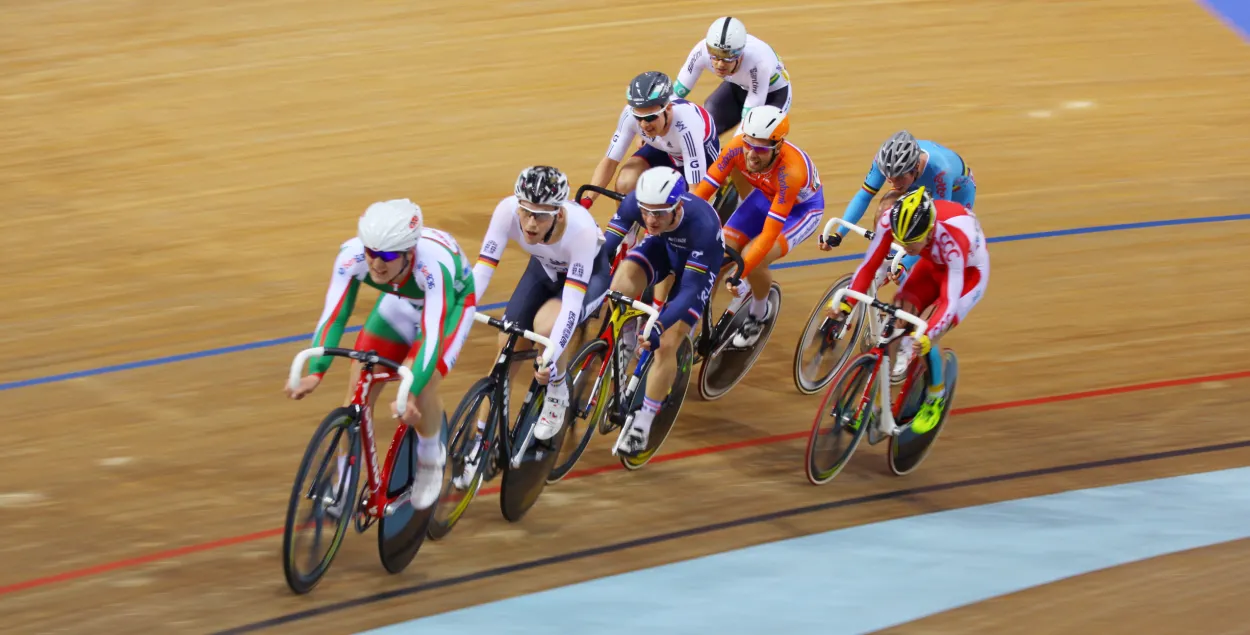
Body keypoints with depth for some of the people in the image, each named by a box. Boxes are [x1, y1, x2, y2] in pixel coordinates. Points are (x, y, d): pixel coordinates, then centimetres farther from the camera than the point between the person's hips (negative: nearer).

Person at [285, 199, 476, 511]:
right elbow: (332, 316, -32)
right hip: (400, 301, 4)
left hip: (451, 301, -4)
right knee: (360, 385, -10)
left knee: (421, 386, -24)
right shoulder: (353, 255, -33)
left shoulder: (433, 264, -43)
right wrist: (316, 371, -46)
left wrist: (412, 394, -58)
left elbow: (432, 336, -47)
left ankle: (430, 459, 6)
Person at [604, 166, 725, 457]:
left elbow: (690, 289, -42)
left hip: (699, 262, -3)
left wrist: (659, 326, -53)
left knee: (666, 344, -13)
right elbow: (606, 247, -27)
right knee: (620, 285, -30)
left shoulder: (702, 224, -43)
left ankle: (642, 426, 2)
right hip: (661, 246, 3)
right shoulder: (634, 202, -33)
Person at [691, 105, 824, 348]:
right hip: (765, 197, 5)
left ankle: (759, 314, 4)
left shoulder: (791, 170, -42)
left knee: (754, 261, -26)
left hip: (802, 207, -5)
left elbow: (769, 235, -41)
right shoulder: (737, 148, -30)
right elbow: (701, 192, -26)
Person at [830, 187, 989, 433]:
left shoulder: (952, 238, -42)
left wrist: (927, 337, -57)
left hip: (968, 272, -5)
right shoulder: (891, 221, -31)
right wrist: (846, 304, -34)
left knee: (924, 340, -17)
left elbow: (950, 301, -42)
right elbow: (869, 266, -21)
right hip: (932, 266, 5)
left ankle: (936, 398, 7)